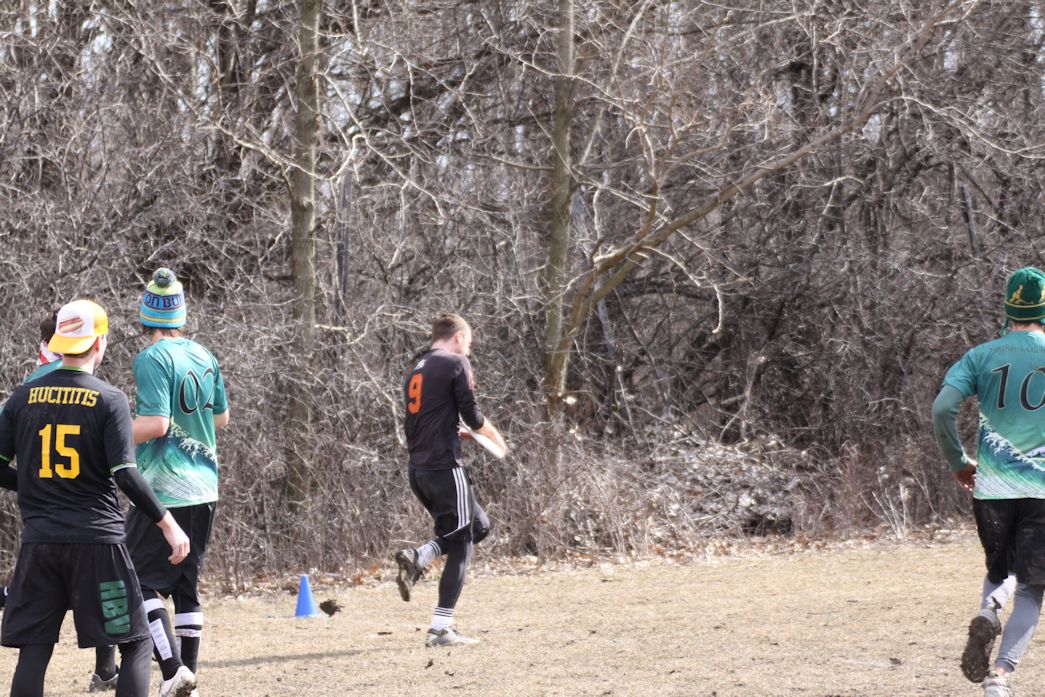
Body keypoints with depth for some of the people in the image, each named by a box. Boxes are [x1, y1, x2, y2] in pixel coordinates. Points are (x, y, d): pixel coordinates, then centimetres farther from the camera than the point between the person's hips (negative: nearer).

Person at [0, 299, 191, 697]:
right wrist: (167, 523, -4)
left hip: (38, 541, 3)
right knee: (136, 645, 6)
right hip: (97, 538, -3)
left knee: (33, 652, 5)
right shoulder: (109, 399, -6)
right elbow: (125, 474, -12)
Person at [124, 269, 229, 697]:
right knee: (186, 585, 13)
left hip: (164, 490, -7)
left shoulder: (152, 360, -14)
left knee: (141, 581, -2)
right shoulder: (204, 357, 8)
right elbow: (222, 418, 18)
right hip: (205, 489, 7)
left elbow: (155, 424, -22)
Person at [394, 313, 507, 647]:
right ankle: (440, 629, -5)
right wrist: (494, 435, 11)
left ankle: (418, 557, 0)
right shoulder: (456, 363, -5)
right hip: (445, 467, -8)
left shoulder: (416, 371, 18)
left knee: (479, 526, 21)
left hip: (418, 469, 8)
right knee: (461, 545, 0)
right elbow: (472, 415, -7)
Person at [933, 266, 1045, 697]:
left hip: (991, 488, 2)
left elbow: (942, 408, -9)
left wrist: (958, 462, 4)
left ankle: (987, 613, -10)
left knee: (999, 573, 22)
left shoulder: (982, 356, 2)